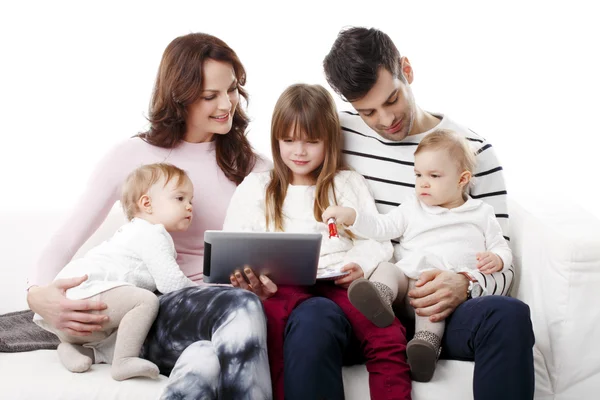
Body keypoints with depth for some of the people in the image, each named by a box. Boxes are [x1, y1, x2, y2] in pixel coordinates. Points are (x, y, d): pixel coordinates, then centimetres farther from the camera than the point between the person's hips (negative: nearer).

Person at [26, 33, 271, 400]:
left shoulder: (251, 165, 12)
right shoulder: (133, 157, 5)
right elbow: (68, 238, 2)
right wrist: (38, 293, -20)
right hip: (154, 313, -1)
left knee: (206, 360, -39)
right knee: (242, 307, -36)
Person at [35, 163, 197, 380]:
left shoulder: (137, 232, 27)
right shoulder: (153, 235, -6)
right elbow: (171, 284, -13)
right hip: (84, 291, -11)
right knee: (146, 300, -25)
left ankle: (73, 345, 8)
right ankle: (123, 362, -27)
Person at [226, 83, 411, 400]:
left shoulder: (350, 184, 22)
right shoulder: (254, 188, 21)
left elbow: (377, 240, 13)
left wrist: (361, 266, -8)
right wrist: (241, 274, -9)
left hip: (341, 282, 1)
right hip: (283, 285, 0)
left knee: (388, 336, -30)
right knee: (276, 313, -37)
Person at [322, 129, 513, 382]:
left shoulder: (481, 213, 20)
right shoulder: (412, 209, 25)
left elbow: (501, 248, 20)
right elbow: (381, 227, 17)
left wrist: (496, 260, -4)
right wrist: (350, 216, 1)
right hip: (409, 274, 3)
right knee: (387, 269, -27)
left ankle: (427, 340, -55)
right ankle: (379, 299, -57)